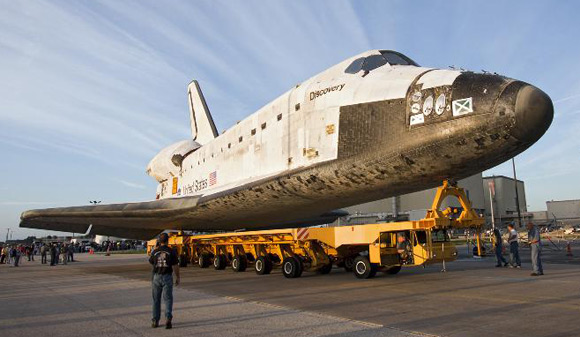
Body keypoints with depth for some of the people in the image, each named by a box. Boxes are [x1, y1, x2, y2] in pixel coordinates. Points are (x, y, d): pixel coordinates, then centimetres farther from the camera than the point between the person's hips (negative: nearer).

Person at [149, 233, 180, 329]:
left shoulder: (155, 252, -2)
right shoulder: (172, 251, -8)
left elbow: (150, 262, 17)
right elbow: (175, 266, -9)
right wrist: (178, 277, 2)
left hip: (156, 277, 2)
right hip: (167, 277, -2)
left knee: (156, 299, 14)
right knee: (168, 299, 4)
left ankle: (155, 321, 18)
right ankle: (168, 318, -13)